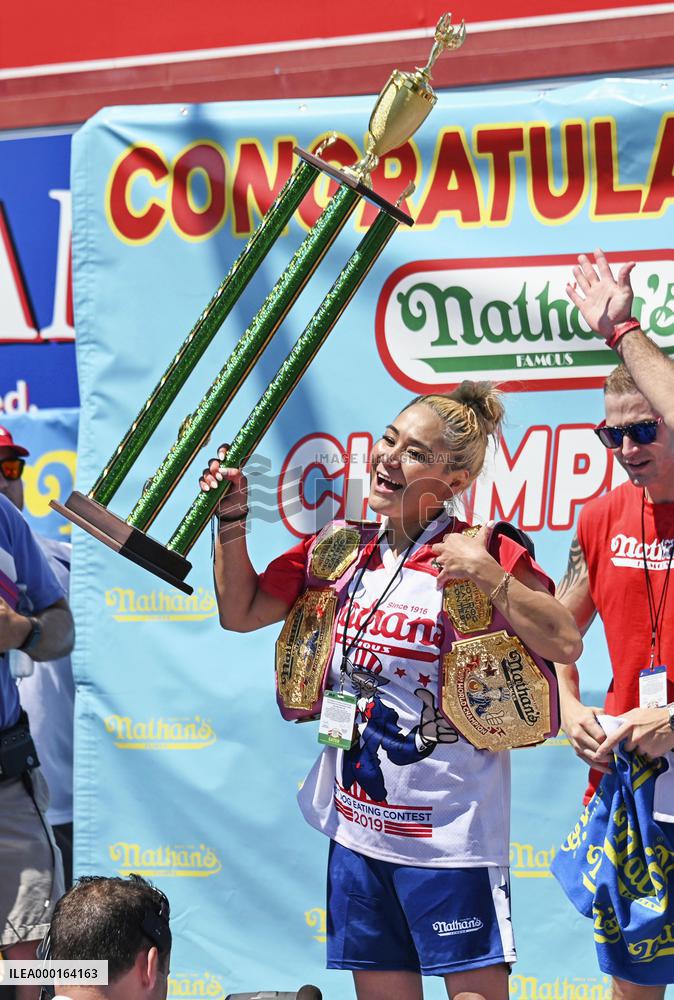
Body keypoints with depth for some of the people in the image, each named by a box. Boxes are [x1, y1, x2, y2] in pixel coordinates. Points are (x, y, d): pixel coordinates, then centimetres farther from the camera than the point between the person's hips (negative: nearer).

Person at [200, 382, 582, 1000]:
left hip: (449, 830, -6)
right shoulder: (338, 551, 7)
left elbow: (566, 643, -17)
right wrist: (232, 521, 4)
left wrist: (490, 578, -26)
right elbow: (241, 613, 15)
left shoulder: (484, 557, -10)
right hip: (357, 824, 6)